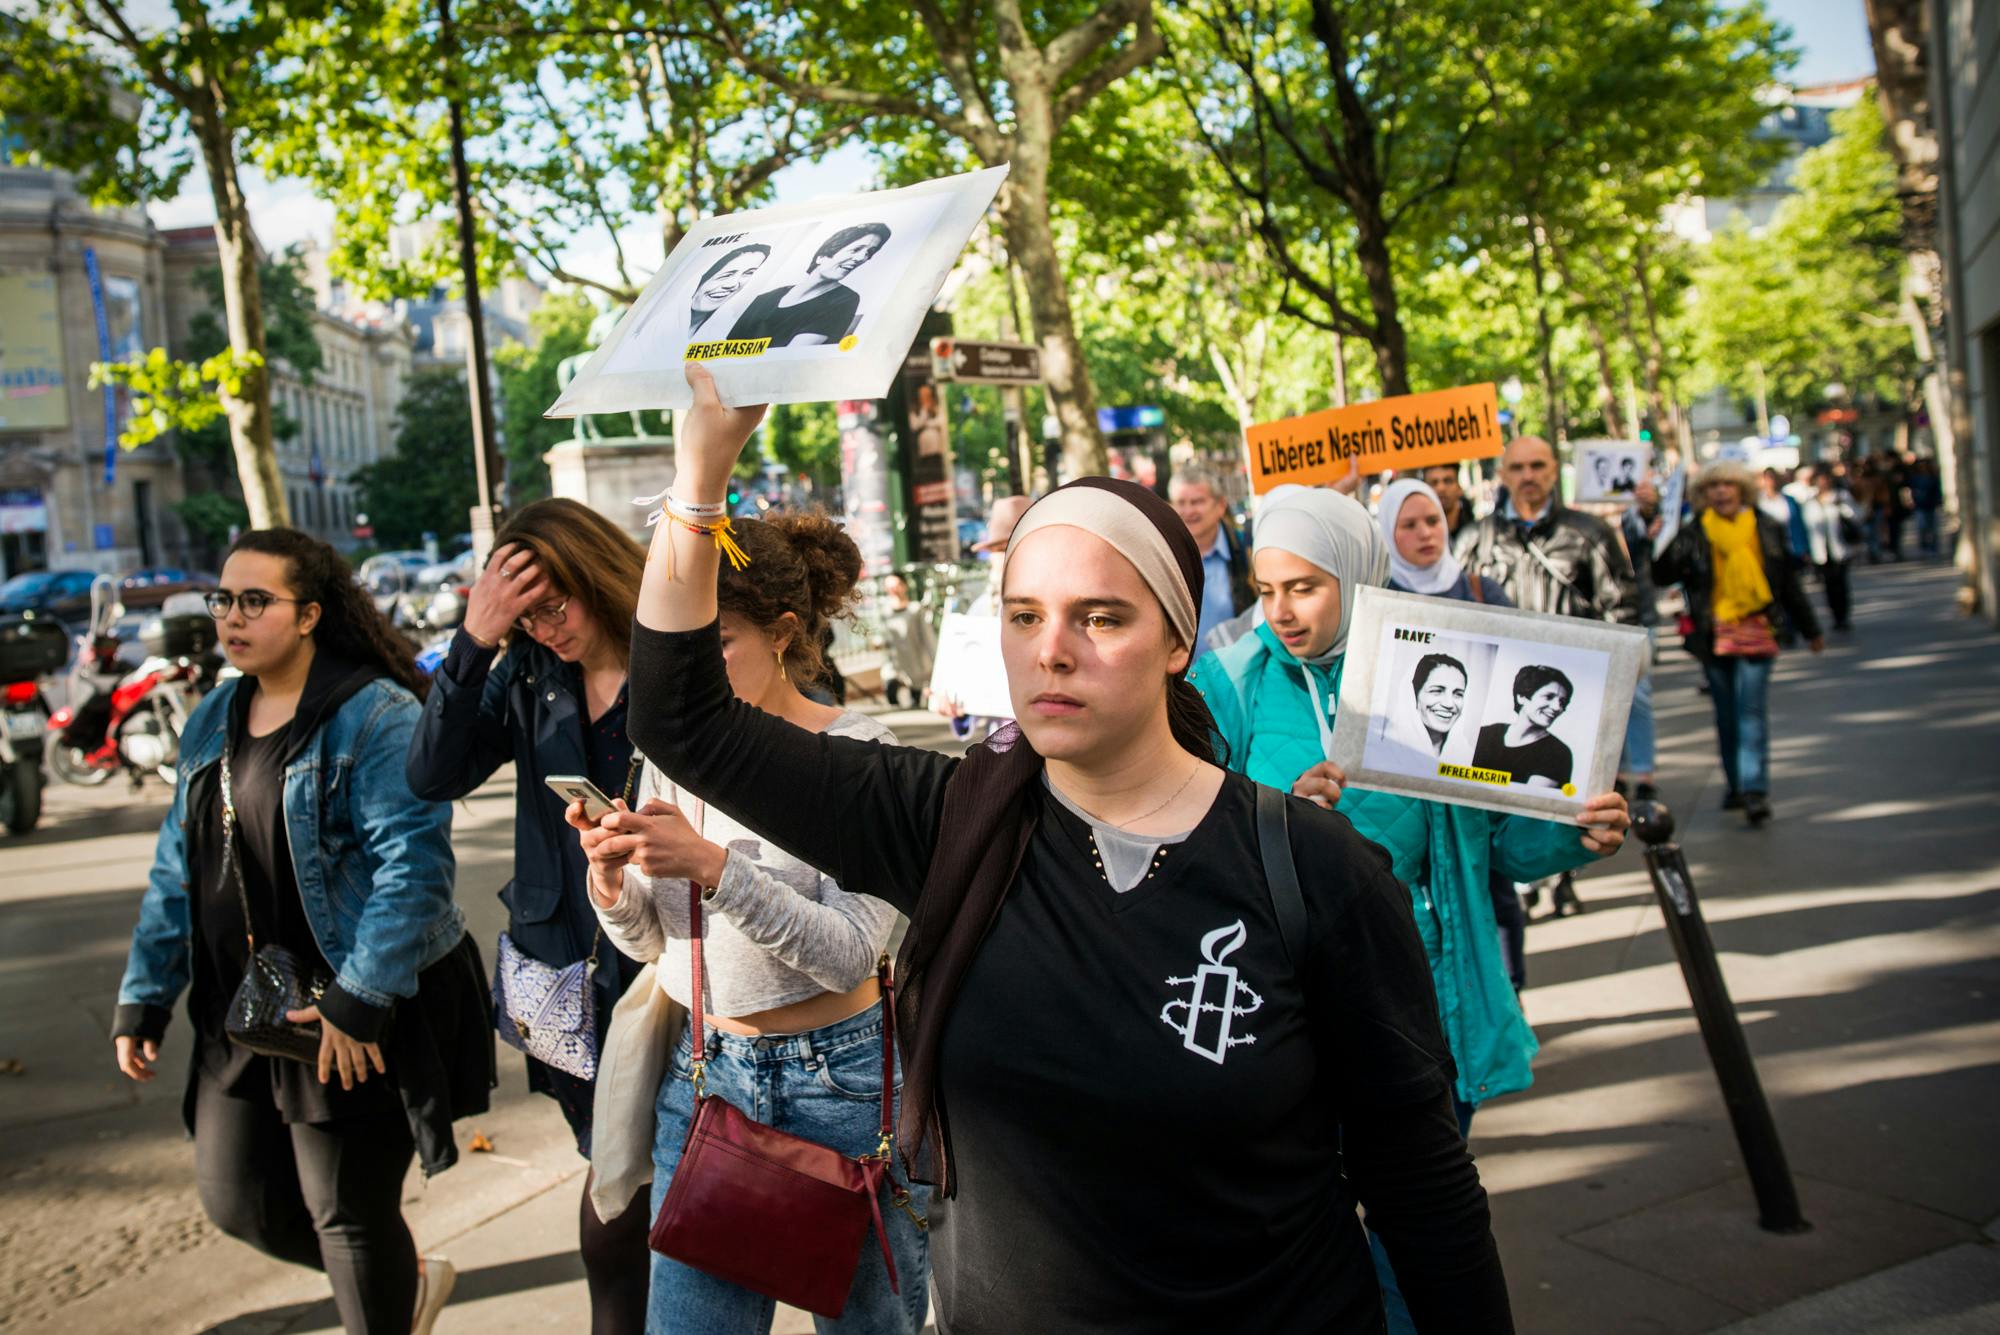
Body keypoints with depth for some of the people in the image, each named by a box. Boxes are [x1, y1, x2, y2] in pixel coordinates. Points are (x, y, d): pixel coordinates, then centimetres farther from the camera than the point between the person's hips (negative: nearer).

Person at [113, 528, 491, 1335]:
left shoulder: (374, 715, -15)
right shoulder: (214, 722, 10)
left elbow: (413, 862, -22)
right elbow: (177, 870, 15)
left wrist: (359, 1001, -25)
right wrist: (143, 997, 12)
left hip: (356, 1024, -8)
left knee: (351, 1215, 5)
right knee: (237, 1201, 14)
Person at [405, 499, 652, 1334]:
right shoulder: (528, 674, 4)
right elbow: (432, 777, -6)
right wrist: (474, 642, -14)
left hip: (654, 975, -5)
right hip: (564, 973, 5)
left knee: (613, 1220, -2)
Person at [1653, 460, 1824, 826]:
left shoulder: (1766, 529, 5)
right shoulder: (1694, 534, 2)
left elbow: (1789, 583, 12)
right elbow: (1663, 574, -6)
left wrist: (1810, 630, 18)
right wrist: (1665, 546, -24)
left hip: (1756, 632, -1)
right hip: (1713, 634, 1)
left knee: (1751, 710, -10)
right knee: (1726, 714, 11)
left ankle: (1755, 789, -12)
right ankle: (1736, 785, 25)